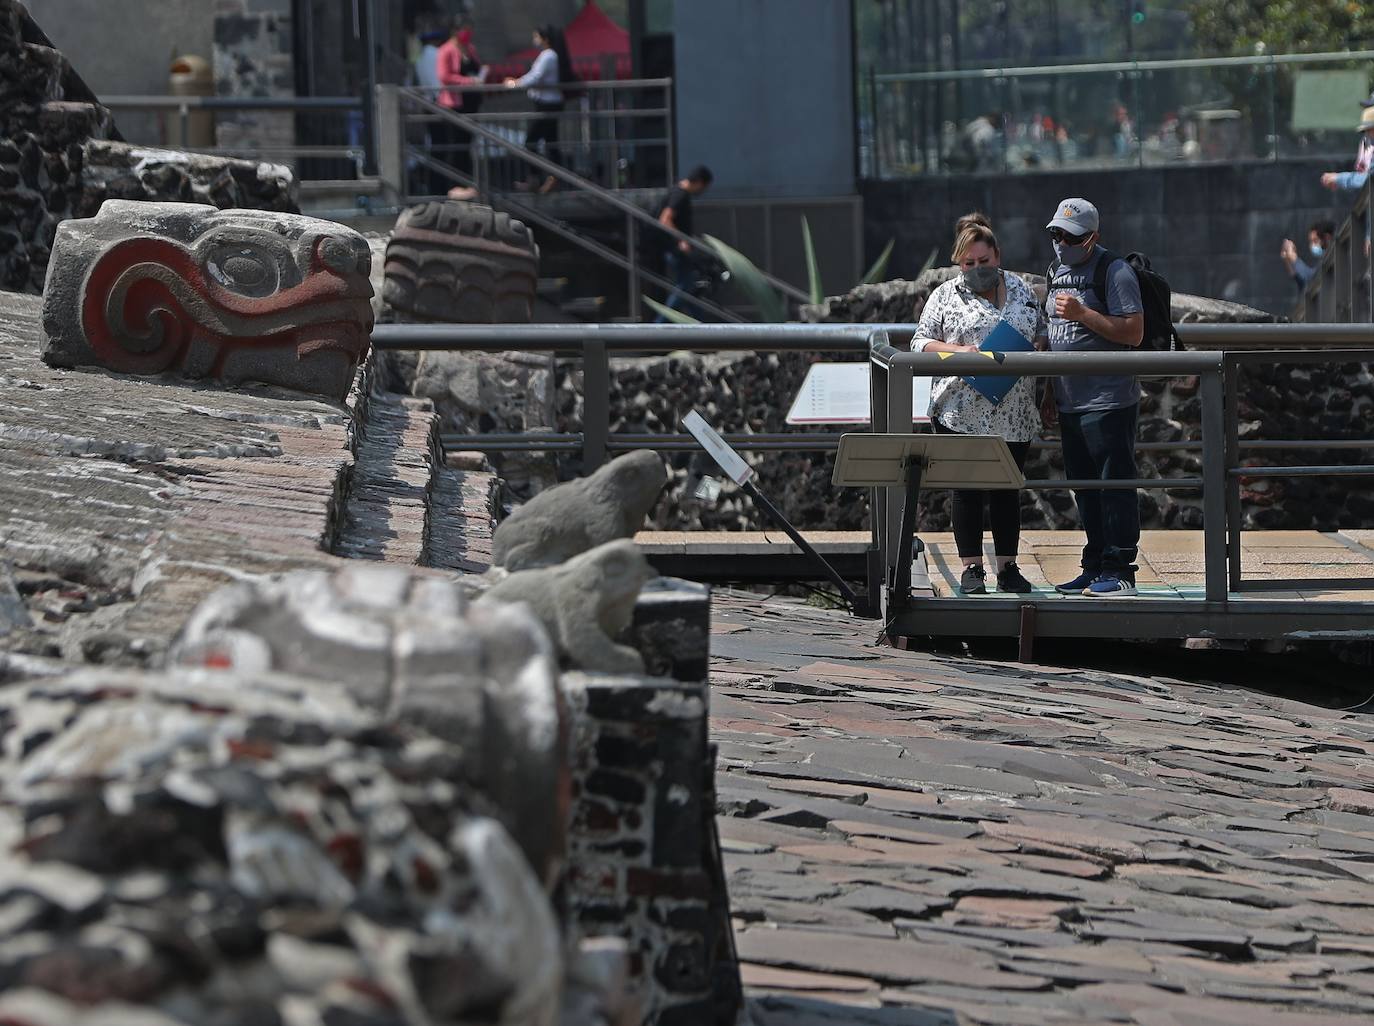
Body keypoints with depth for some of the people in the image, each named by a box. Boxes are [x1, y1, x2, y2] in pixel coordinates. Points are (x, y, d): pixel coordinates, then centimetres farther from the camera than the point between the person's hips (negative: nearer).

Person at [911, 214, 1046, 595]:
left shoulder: (1021, 291, 13)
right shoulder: (945, 295, 4)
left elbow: (1042, 333, 19)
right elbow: (920, 343, 0)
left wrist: (1037, 349, -3)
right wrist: (957, 351, -16)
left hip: (1014, 416, 3)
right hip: (961, 415, -2)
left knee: (1007, 491, 8)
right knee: (968, 491, 1)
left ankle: (1008, 567, 14)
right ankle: (971, 568, 6)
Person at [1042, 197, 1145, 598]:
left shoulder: (1114, 272, -10)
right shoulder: (1058, 272, 16)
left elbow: (1133, 332, -18)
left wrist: (1083, 314, -23)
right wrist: (1050, 393, 21)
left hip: (1110, 401, -8)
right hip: (1071, 403, 9)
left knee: (1115, 484, -6)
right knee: (1084, 487, 11)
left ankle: (1120, 571, -3)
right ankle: (1095, 567, 18)